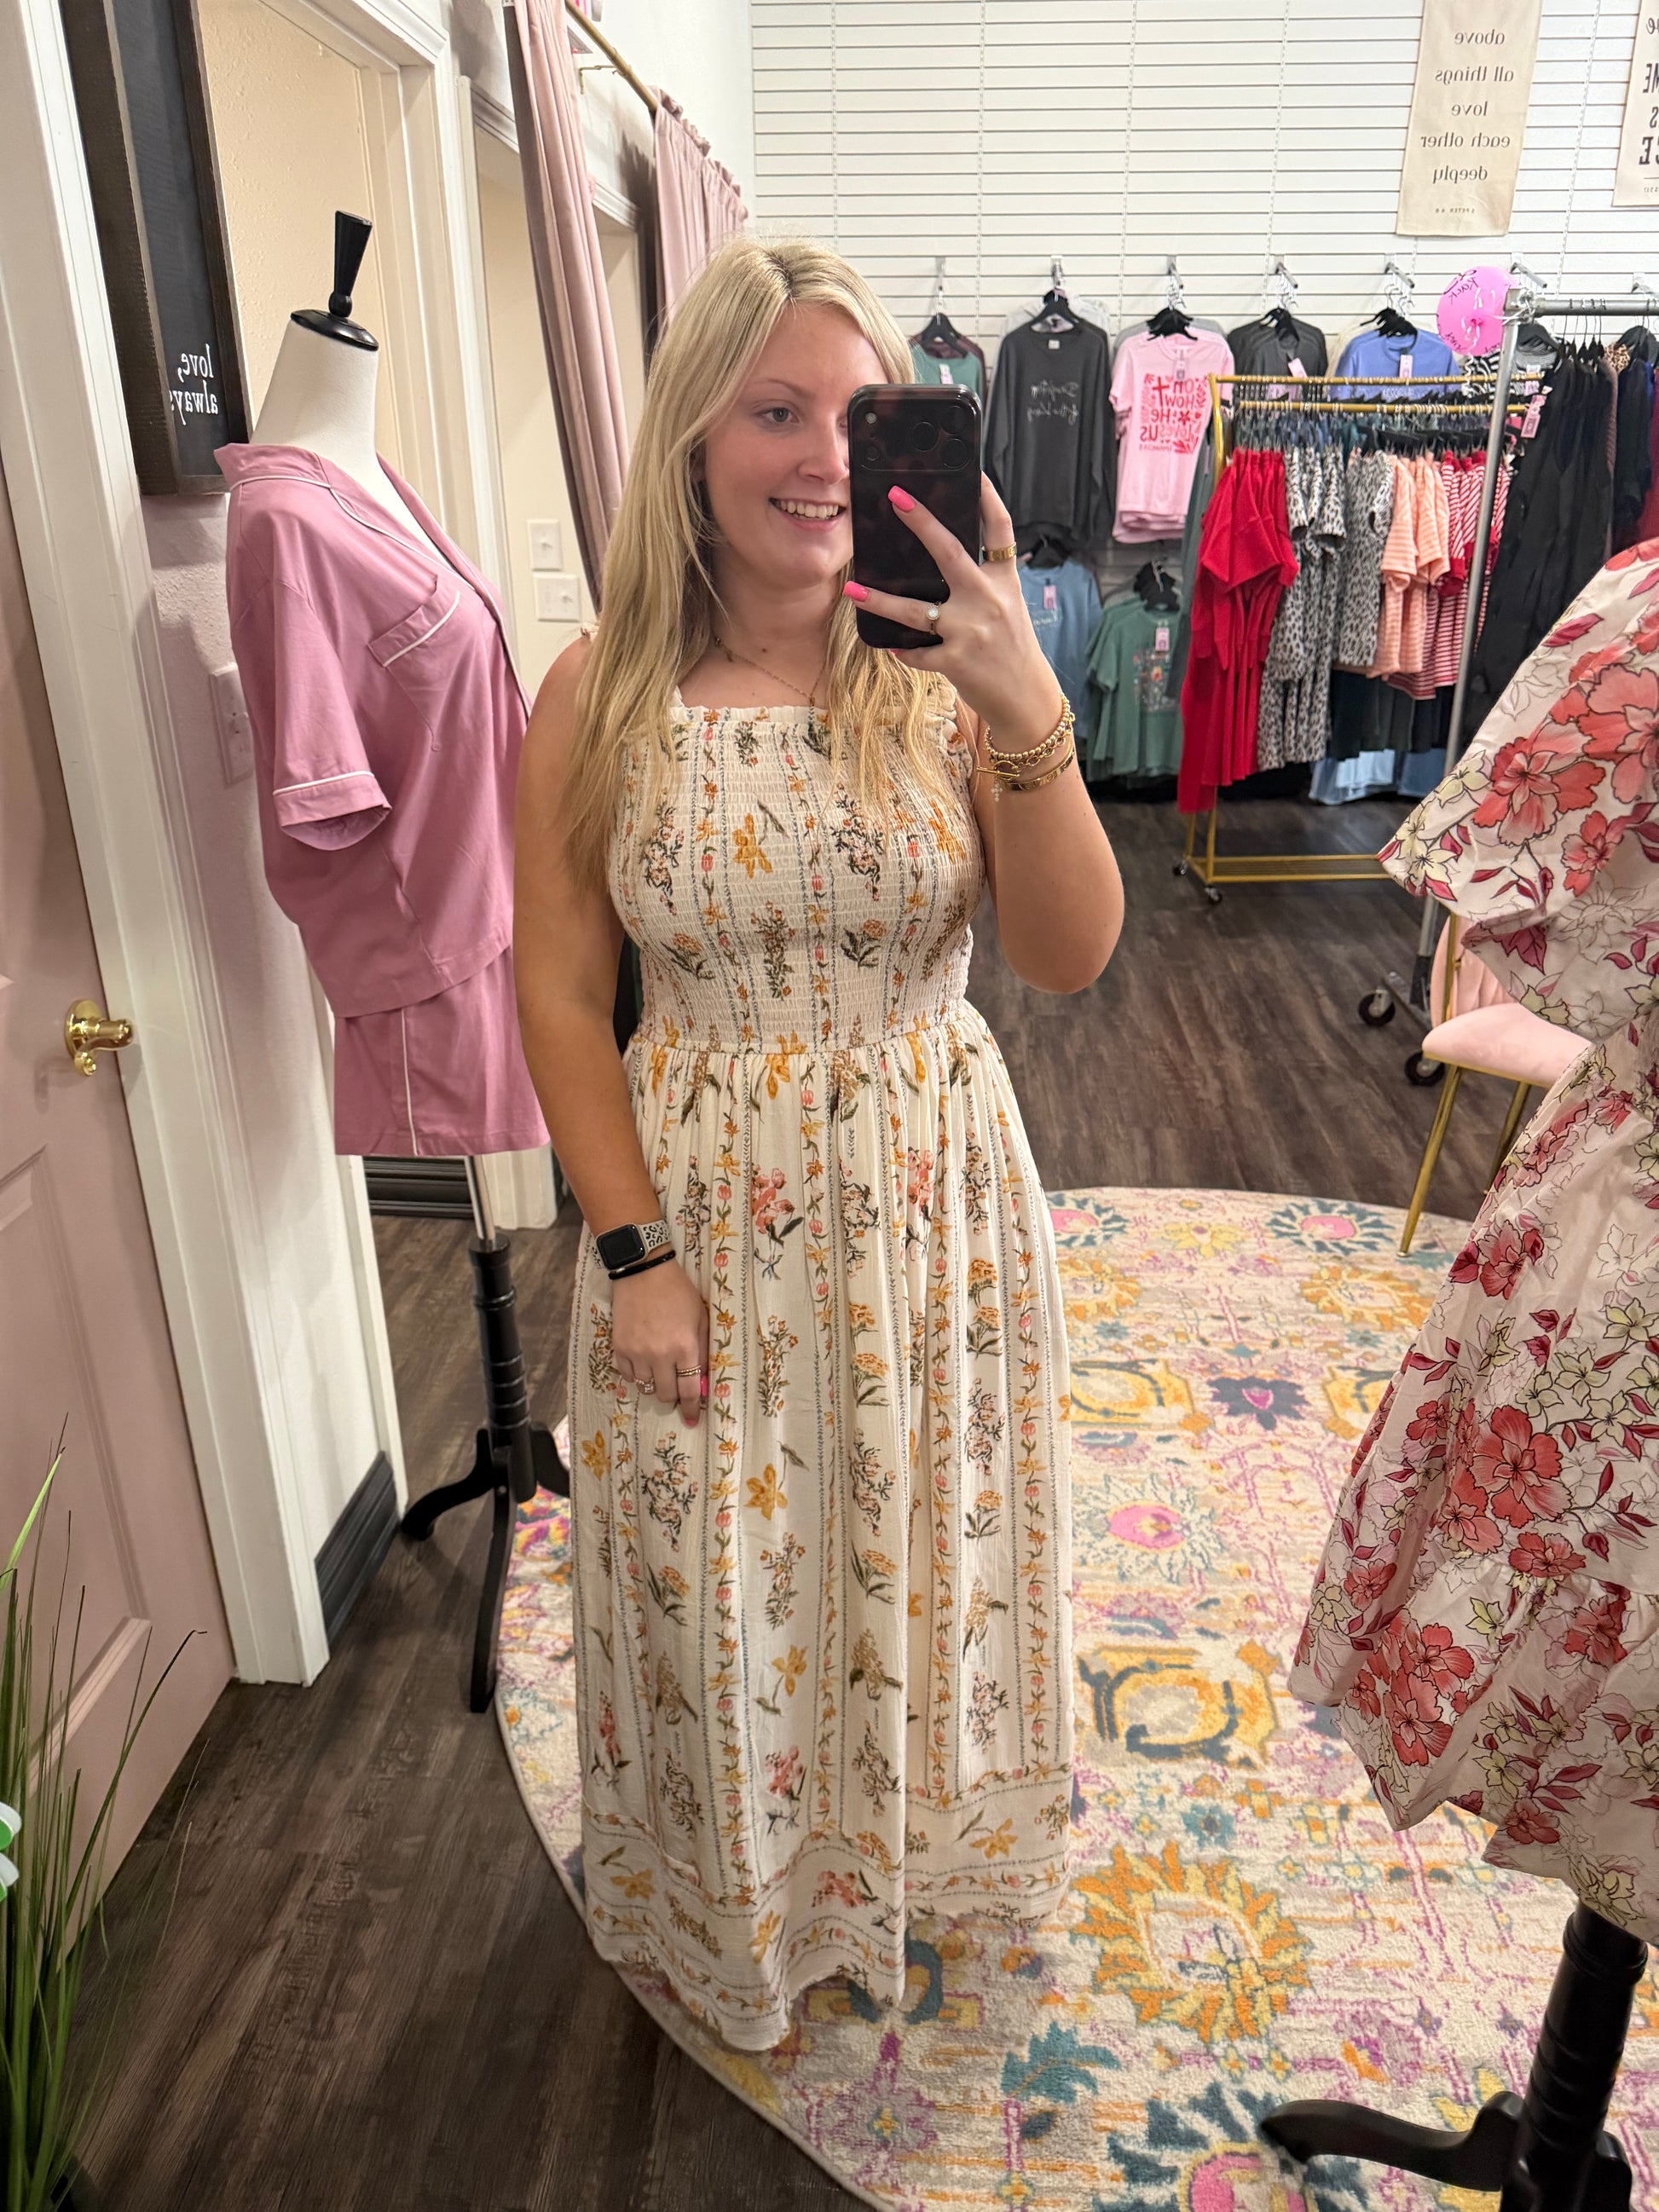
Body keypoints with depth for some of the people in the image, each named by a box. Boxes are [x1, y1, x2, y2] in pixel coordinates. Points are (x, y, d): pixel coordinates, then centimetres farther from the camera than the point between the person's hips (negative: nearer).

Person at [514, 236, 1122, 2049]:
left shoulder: (946, 671, -7)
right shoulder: (601, 696, -8)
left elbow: (1071, 958, -14)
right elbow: (560, 993, -5)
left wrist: (1027, 717, -28)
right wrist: (632, 1252, -9)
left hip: (933, 1205, 1)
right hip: (702, 1212, 0)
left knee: (924, 1559, 21)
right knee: (722, 1588, 17)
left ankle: (917, 1843, 55)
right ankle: (742, 1899, 50)